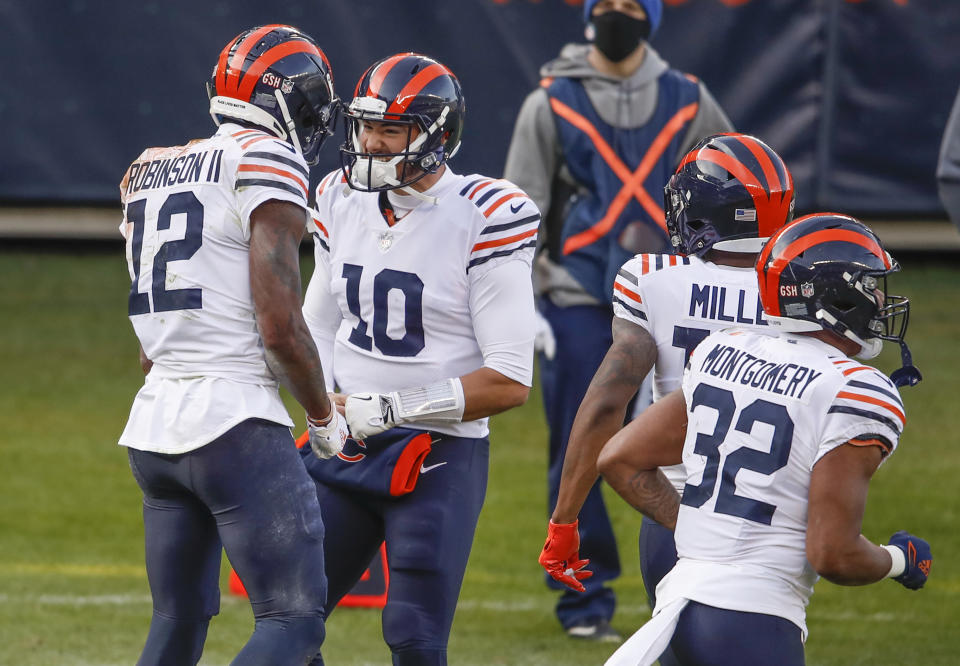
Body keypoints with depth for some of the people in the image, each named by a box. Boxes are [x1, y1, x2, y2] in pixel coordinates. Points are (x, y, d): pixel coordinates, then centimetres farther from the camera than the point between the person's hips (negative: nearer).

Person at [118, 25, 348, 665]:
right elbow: (280, 326, -13)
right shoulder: (267, 164, -8)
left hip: (155, 421, 8)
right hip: (236, 423, -8)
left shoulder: (151, 173, 16)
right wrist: (325, 419, 1)